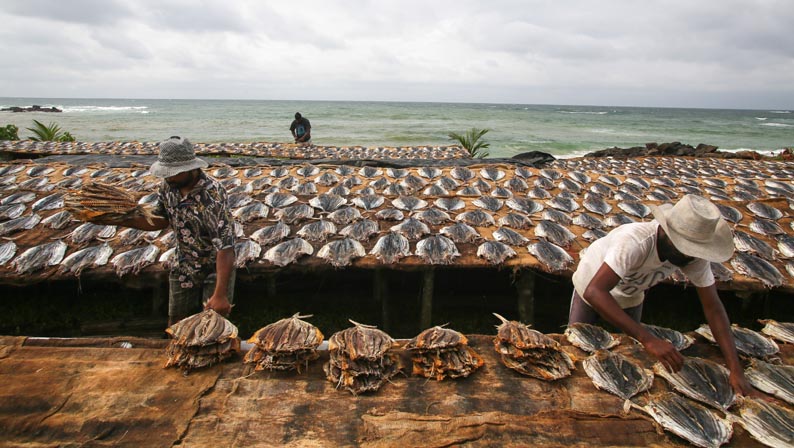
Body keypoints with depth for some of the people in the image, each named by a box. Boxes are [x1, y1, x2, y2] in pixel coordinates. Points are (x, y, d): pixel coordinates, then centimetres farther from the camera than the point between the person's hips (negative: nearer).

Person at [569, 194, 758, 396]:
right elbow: (593, 291, -56)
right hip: (594, 286, -4)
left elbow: (713, 307, -21)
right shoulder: (635, 241, -47)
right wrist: (648, 339, -59)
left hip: (631, 296, 5)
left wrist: (736, 371, -28)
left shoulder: (696, 256, -28)